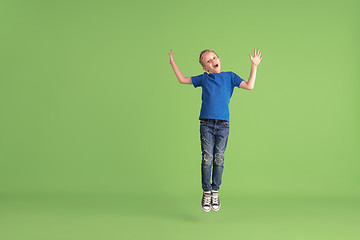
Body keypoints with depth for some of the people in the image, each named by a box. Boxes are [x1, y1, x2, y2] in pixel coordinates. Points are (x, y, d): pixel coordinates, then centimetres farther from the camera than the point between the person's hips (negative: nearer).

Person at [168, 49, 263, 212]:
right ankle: (206, 193, 9)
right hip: (206, 124, 0)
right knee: (207, 158, -3)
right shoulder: (203, 78, 12)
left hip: (223, 124, 0)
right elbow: (182, 79, 20)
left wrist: (254, 66, -4)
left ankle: (215, 192, 14)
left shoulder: (230, 76, 10)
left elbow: (249, 86, 0)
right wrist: (173, 62, 19)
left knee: (219, 159, 1)